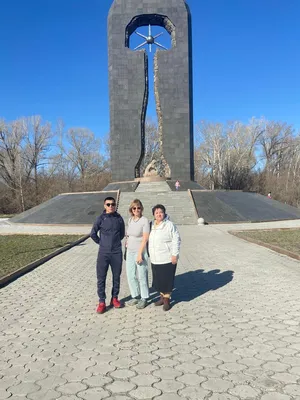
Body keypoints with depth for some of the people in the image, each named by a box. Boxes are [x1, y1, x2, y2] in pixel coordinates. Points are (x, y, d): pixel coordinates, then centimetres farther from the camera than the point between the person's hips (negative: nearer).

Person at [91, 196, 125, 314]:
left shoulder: (119, 218, 1)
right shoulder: (101, 218, -5)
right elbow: (93, 234, 1)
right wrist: (102, 243, 7)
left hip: (116, 253, 2)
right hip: (103, 253, -2)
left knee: (116, 277, 11)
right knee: (101, 278, 1)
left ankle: (114, 298, 27)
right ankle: (101, 302, 11)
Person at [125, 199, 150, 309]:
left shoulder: (144, 220, -13)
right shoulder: (130, 220, 6)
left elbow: (145, 238, -16)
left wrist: (140, 254, -17)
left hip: (140, 251, -6)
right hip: (130, 252, 6)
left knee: (142, 276, 4)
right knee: (131, 276, 12)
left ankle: (144, 299, 18)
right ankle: (135, 297, 27)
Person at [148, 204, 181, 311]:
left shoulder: (170, 225, -11)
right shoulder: (152, 225, 10)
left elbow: (176, 240, -12)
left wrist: (175, 255, -16)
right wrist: (150, 255, 19)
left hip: (167, 259, -6)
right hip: (155, 259, 6)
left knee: (167, 280, 2)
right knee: (158, 280, 14)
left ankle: (167, 299, 16)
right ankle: (162, 297, 31)